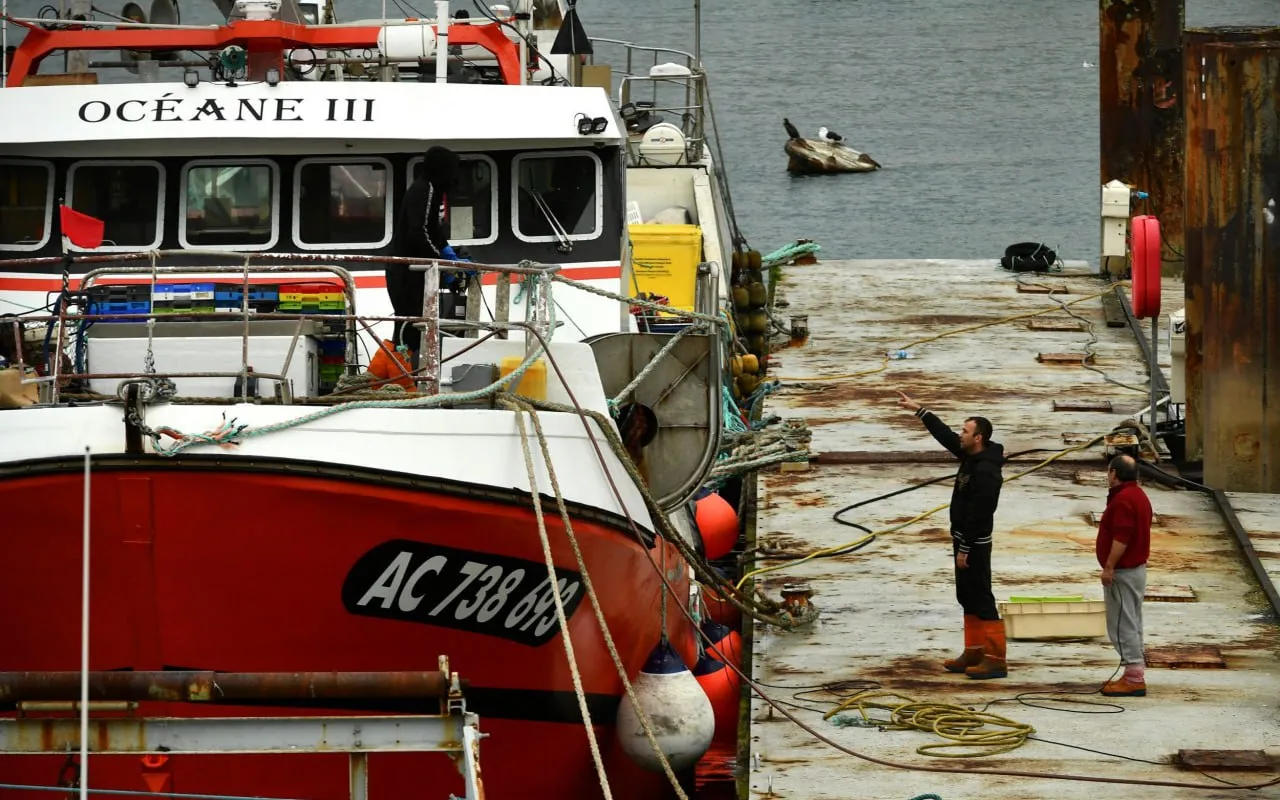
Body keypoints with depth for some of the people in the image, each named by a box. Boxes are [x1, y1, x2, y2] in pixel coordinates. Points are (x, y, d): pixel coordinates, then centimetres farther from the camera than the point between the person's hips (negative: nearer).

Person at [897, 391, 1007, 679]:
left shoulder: (986, 472, -23)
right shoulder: (970, 456, 6)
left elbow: (978, 515, -25)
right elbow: (944, 435, 19)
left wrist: (965, 549, -22)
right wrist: (919, 410, 21)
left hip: (974, 544, -10)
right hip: (964, 539, 10)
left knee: (981, 600, -9)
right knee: (967, 599, 16)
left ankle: (995, 659, -8)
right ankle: (974, 653, 23)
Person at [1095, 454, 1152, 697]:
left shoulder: (1123, 500, -20)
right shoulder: (1138, 495, 13)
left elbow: (1121, 538, -26)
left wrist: (1109, 567, -22)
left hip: (1122, 571, -11)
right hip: (1137, 567, 11)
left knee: (1122, 624, -8)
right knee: (1130, 623, 15)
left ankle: (1134, 679, -9)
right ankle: (1135, 675, 19)